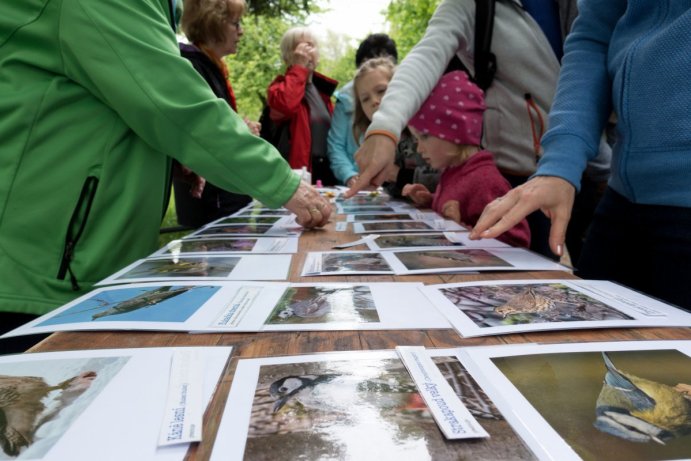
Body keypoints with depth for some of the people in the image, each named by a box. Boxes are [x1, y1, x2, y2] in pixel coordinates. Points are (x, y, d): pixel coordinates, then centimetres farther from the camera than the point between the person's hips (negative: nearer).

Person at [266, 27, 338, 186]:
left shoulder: (322, 88, 15)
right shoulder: (280, 86, -3)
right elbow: (286, 104, -29)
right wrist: (299, 66, -17)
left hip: (327, 171, 6)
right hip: (297, 174, -6)